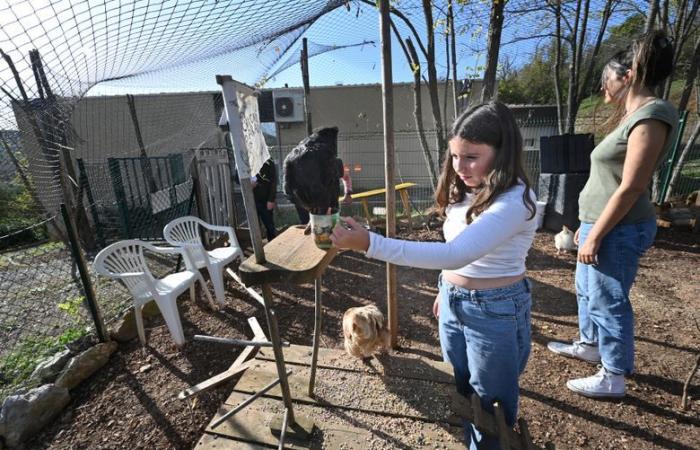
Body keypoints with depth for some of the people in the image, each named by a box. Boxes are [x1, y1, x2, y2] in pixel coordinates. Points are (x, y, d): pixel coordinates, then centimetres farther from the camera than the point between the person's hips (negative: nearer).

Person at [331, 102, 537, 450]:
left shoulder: (514, 201, -26)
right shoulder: (467, 191, 0)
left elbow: (455, 253, -38)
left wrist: (369, 243, -43)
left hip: (495, 310, -7)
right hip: (454, 302, 8)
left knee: (491, 404, 16)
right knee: (461, 392, 25)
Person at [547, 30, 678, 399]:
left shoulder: (651, 116, -16)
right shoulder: (634, 115, 14)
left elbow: (630, 189, -22)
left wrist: (595, 236, -19)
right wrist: (586, 226, 19)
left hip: (619, 230, -10)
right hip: (602, 223, 10)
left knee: (608, 302, 2)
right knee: (586, 291, 22)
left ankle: (613, 379, 20)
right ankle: (590, 345, 42)